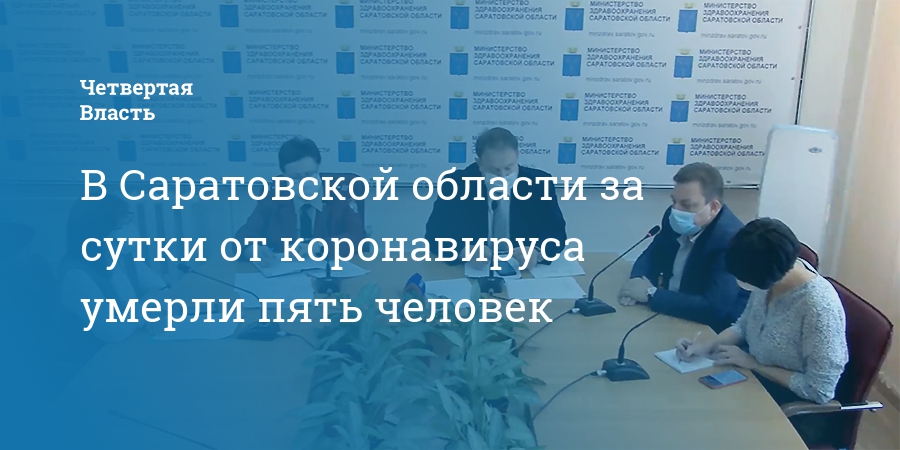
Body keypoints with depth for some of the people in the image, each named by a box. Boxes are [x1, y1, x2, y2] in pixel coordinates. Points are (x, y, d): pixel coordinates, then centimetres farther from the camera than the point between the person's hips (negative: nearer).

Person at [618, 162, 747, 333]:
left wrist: (651, 294, -26)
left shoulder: (732, 241, -26)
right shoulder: (675, 219, -4)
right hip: (671, 315, 7)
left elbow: (715, 309, -33)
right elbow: (650, 257, 9)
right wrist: (638, 281, -15)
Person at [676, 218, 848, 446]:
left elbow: (819, 391, -25)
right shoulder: (771, 275, -10)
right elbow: (744, 326, 7)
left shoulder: (819, 307, -30)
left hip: (795, 412, -6)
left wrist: (754, 363, -19)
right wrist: (706, 345, -9)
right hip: (757, 381, 6)